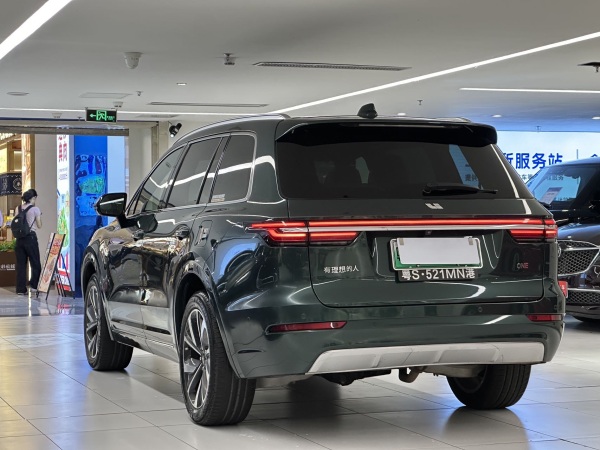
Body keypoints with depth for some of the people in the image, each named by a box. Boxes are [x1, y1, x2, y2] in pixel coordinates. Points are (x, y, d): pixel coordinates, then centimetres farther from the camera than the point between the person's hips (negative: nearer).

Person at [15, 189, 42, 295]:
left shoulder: (18, 208, 8)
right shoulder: (35, 209, -6)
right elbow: (39, 226, -3)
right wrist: (39, 216, 12)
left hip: (19, 238, 5)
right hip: (30, 237, -5)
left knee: (21, 263, 6)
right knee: (35, 262, 6)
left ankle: (21, 289, 6)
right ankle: (34, 284, 2)